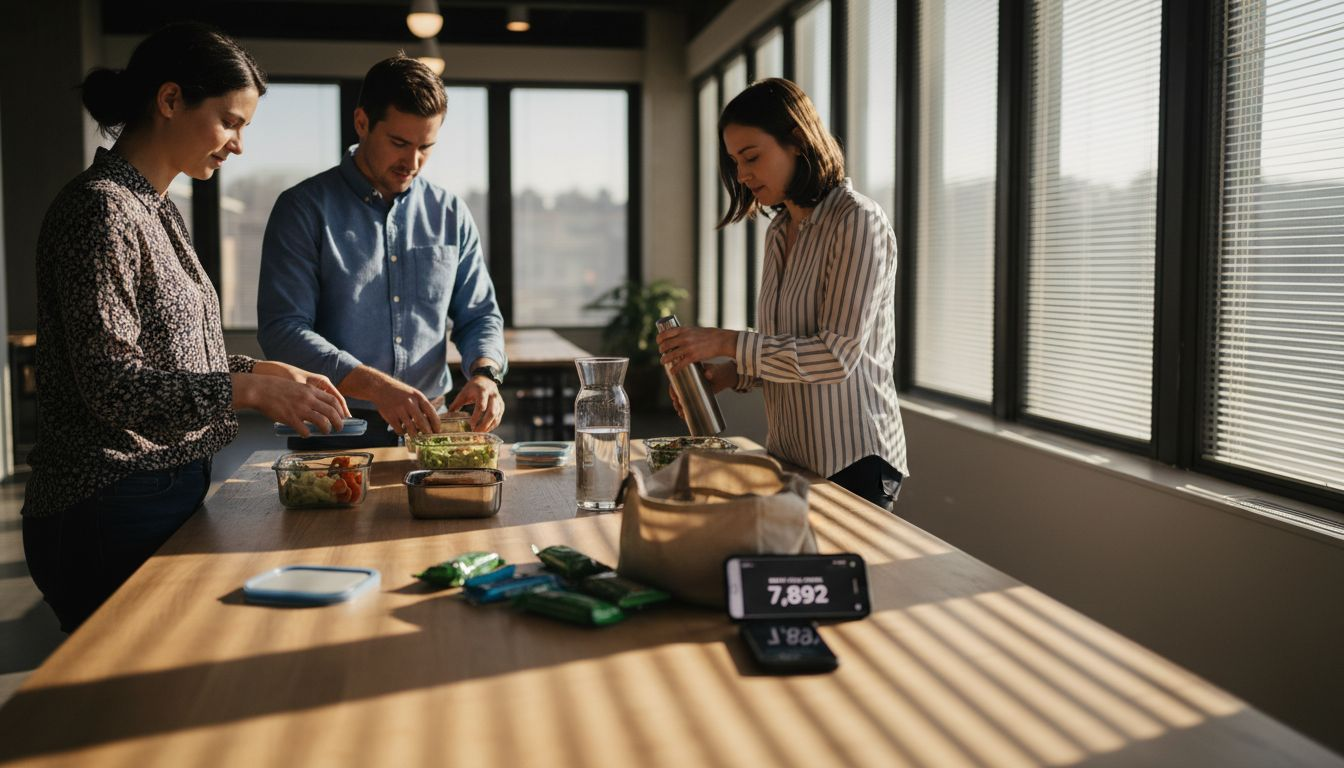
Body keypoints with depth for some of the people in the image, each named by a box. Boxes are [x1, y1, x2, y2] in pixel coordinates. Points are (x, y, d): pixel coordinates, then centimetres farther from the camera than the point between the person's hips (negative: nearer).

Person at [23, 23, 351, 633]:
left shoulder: (155, 210, 14)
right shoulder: (101, 208, -15)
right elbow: (111, 381, -21)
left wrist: (264, 371, 6)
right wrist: (249, 390, -25)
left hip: (168, 489, 9)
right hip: (112, 511, -9)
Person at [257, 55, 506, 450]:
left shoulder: (450, 214, 11)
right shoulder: (304, 209, -1)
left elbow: (480, 315, 15)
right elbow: (282, 330, -9)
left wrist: (484, 373, -8)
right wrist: (376, 386, -22)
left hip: (430, 428, 3)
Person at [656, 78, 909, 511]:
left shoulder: (858, 223, -13)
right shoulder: (779, 232, 11)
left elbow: (837, 355, -20)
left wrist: (728, 343, -20)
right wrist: (732, 374, 0)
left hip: (852, 459, -7)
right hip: (791, 455, 7)